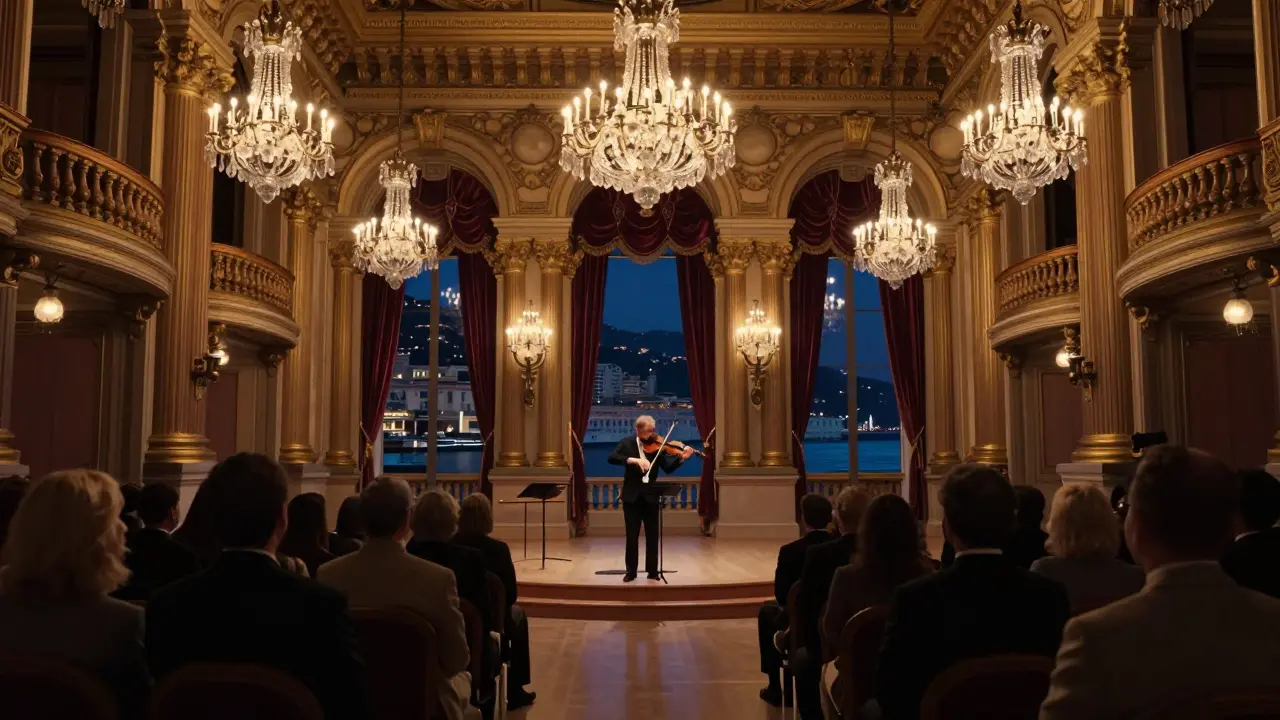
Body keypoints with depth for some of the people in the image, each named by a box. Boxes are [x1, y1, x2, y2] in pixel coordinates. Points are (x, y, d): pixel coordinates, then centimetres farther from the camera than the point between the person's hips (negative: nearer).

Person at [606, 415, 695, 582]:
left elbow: (668, 468, -5)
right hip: (632, 495, -1)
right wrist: (634, 460, -28)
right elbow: (612, 457, -16)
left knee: (652, 535, 5)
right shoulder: (627, 443, 0)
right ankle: (631, 571, 15)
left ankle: (652, 571, 15)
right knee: (632, 535, 4)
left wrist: (681, 458, -24)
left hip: (650, 495, 1)